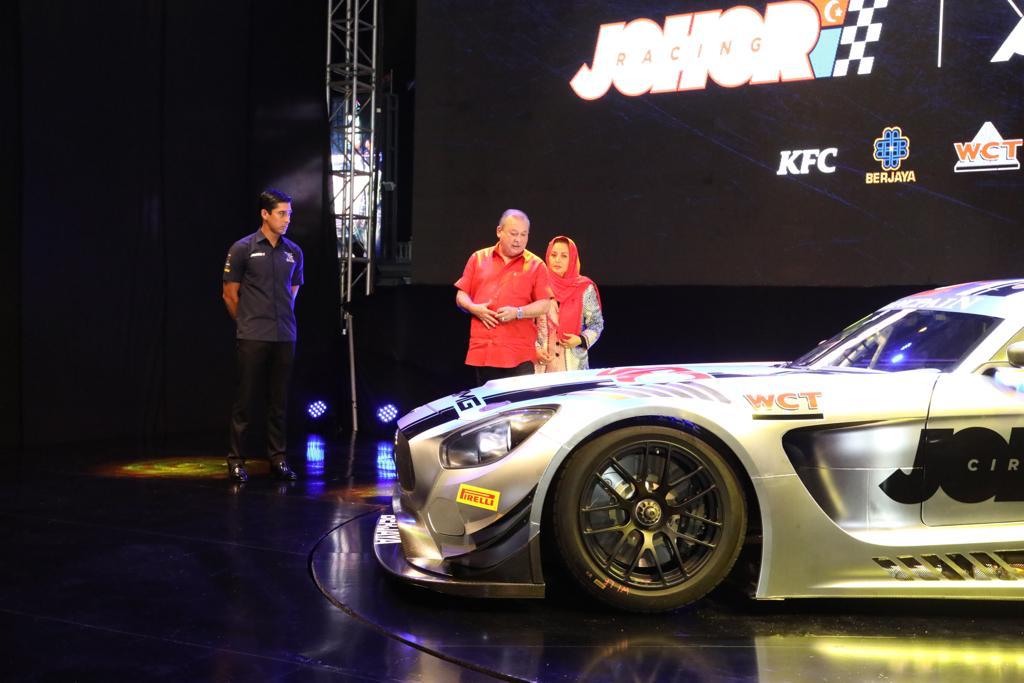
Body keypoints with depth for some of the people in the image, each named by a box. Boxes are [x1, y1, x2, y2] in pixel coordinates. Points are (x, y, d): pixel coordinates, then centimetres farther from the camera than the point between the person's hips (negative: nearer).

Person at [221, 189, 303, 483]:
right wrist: (248, 323, 9)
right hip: (252, 338, -4)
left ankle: (277, 458, 16)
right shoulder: (243, 249, -4)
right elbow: (230, 294, 2)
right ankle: (236, 459, 8)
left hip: (285, 337, 4)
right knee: (245, 398, 0)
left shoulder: (294, 252, 9)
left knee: (279, 400, 9)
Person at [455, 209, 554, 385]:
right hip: (481, 352, 2)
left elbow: (543, 305, 1)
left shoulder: (536, 265, 6)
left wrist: (517, 312, -15)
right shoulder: (478, 258, 13)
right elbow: (461, 296, 14)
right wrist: (475, 309, -7)